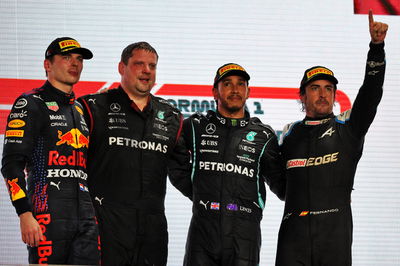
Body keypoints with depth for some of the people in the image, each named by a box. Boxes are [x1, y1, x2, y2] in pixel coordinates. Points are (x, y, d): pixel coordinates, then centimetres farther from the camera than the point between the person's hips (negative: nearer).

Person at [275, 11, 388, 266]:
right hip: (294, 235, 2)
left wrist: (376, 45, -15)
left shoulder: (347, 128, 9)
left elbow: (371, 92, -5)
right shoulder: (290, 134, 16)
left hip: (335, 236, -1)